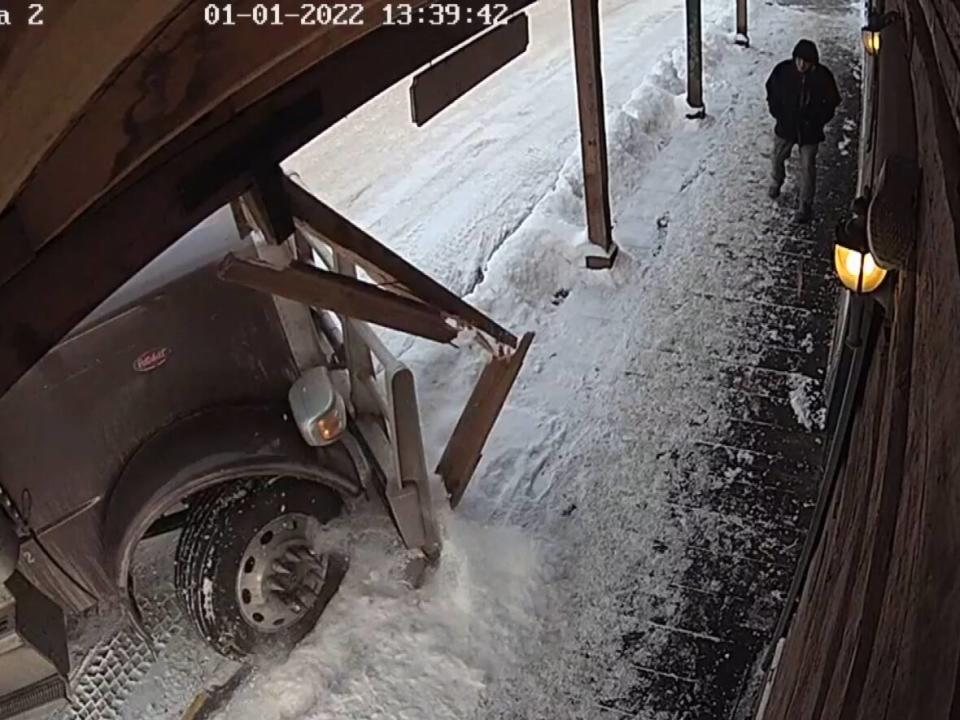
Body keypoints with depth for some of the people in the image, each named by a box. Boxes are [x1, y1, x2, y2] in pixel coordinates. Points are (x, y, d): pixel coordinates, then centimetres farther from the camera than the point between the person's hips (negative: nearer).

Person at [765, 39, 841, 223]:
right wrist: (777, 113, -4)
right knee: (778, 158, 23)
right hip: (785, 126, 2)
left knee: (807, 168, 1)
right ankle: (776, 182, 55)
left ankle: (805, 206, 12)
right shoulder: (782, 70, -15)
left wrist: (816, 120, -11)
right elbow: (771, 91, 3)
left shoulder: (822, 76, -17)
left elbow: (831, 102, -3)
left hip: (809, 130, -2)